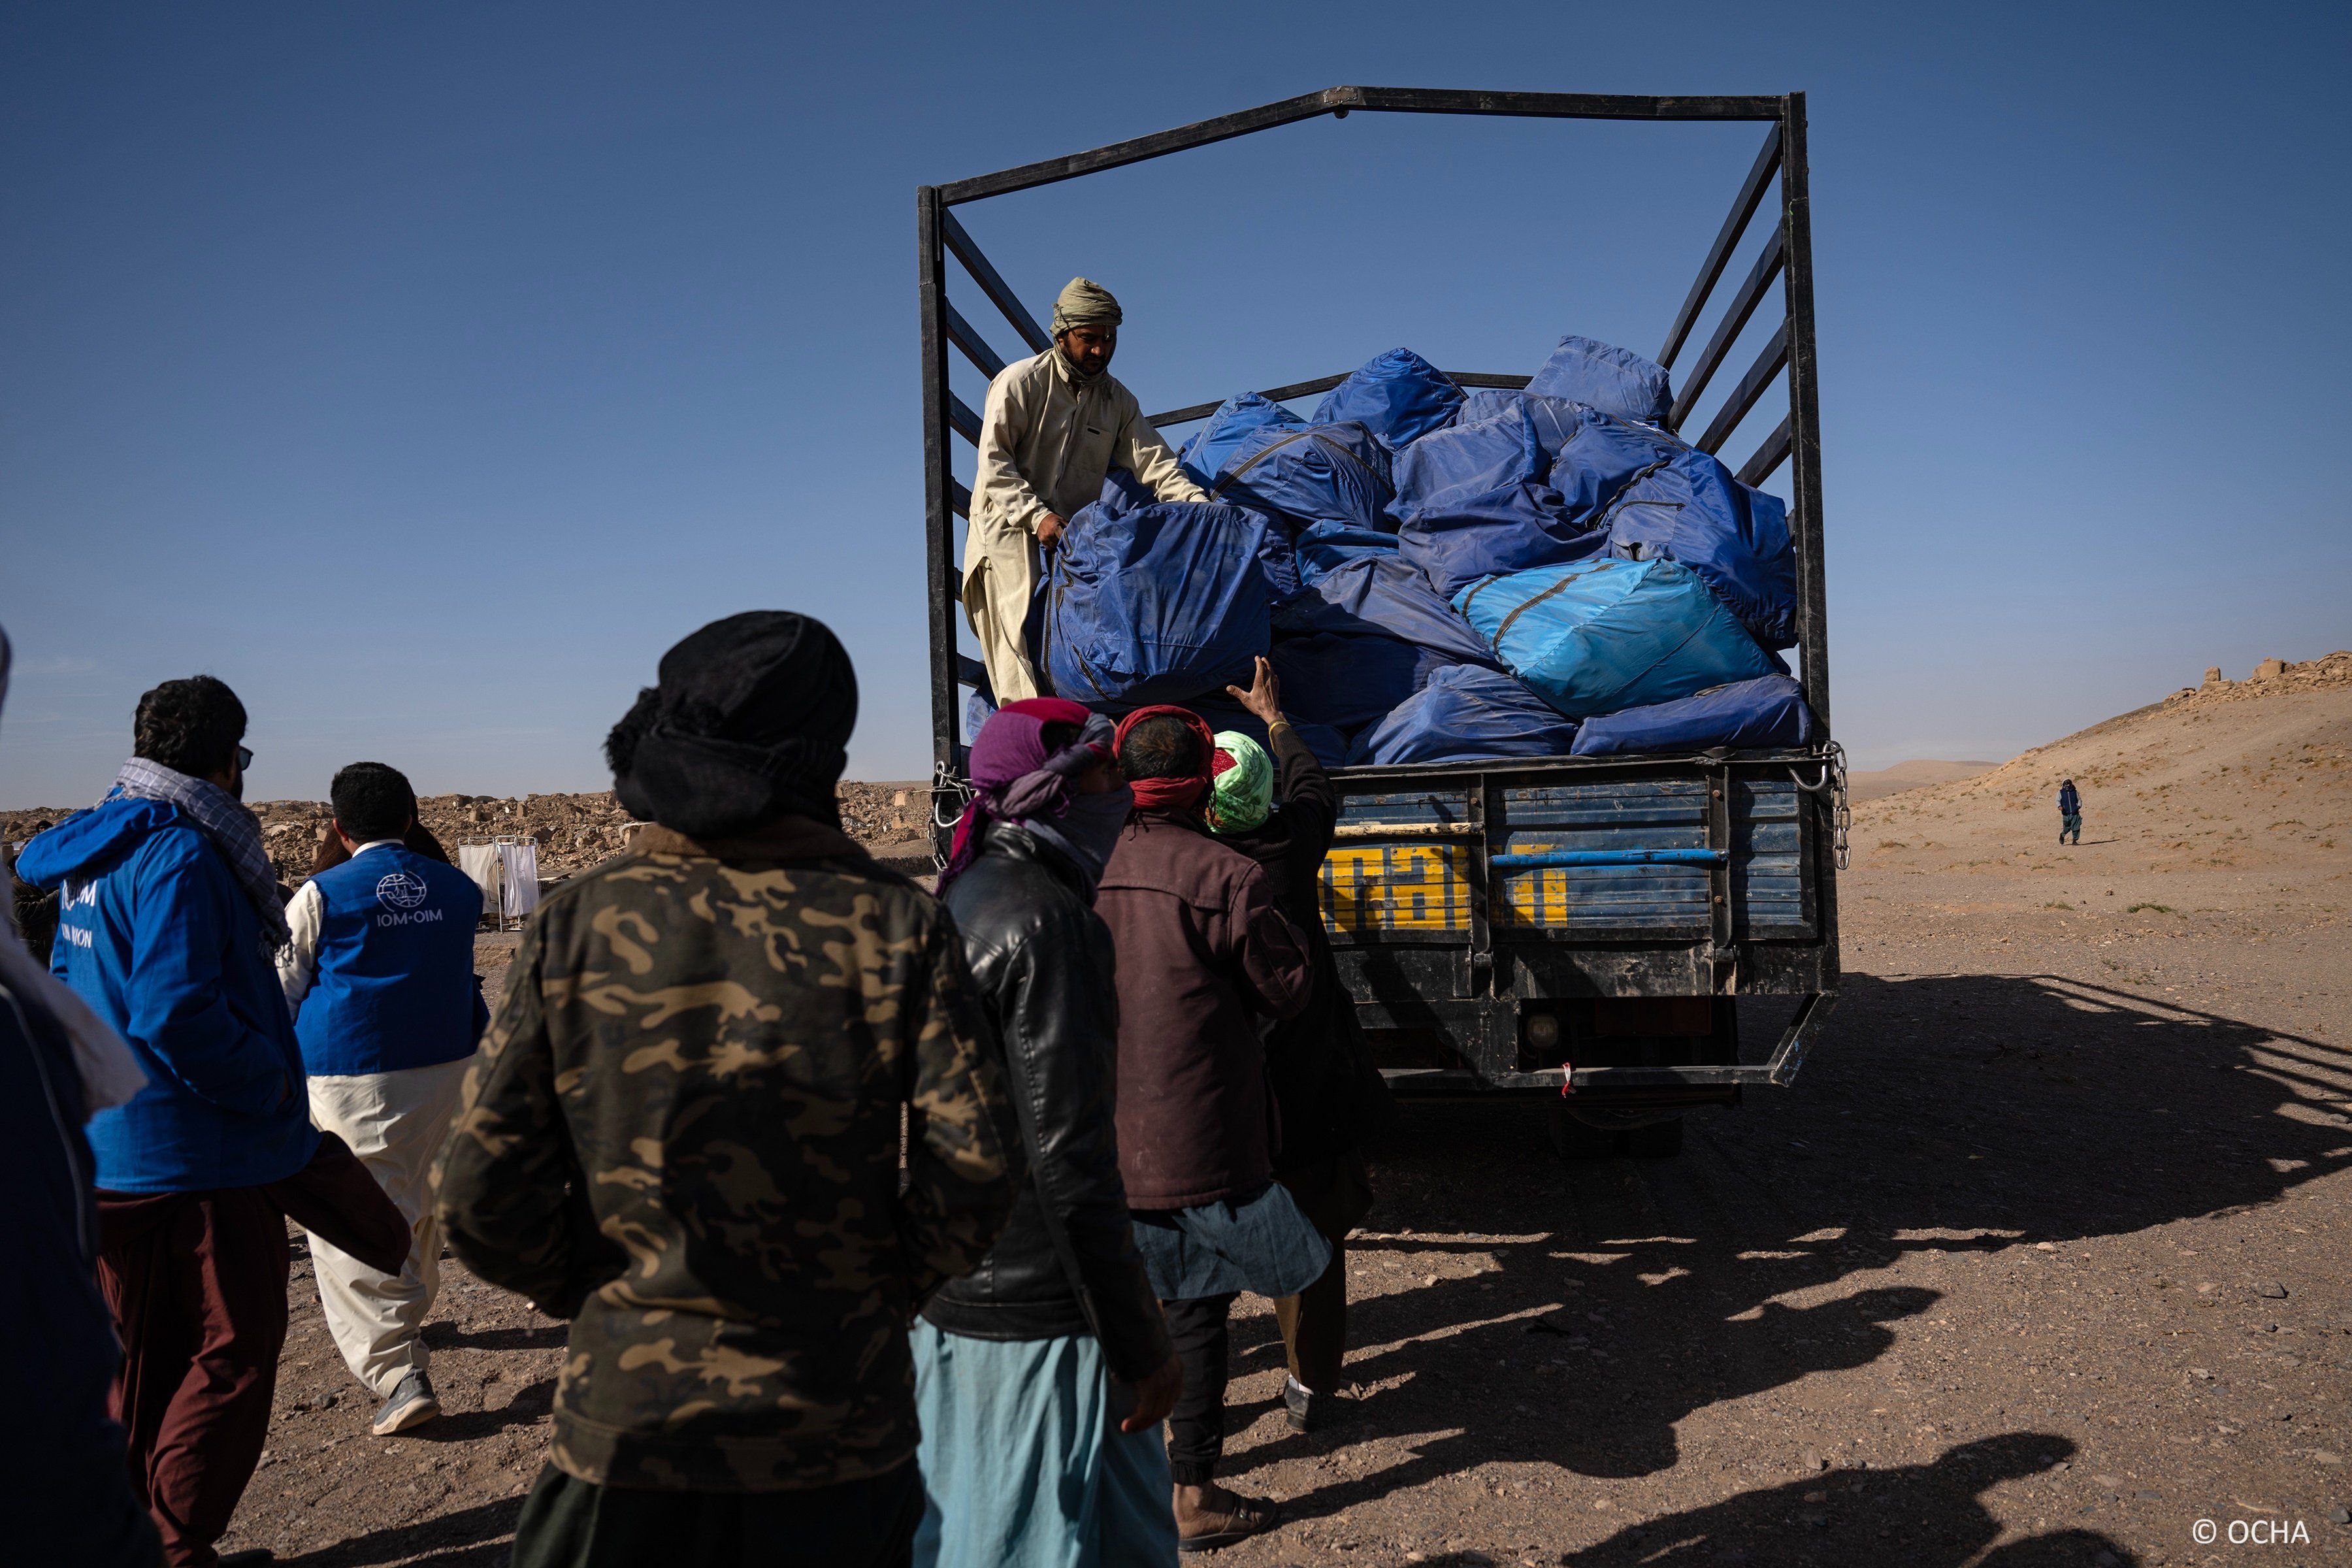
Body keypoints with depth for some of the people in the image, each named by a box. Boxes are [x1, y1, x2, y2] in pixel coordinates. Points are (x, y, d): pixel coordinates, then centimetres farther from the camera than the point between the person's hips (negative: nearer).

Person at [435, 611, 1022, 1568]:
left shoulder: (575, 927, -8)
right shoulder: (893, 926, -10)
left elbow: (480, 1194, -8)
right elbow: (977, 1163, -14)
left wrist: (596, 1293, 9)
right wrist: (886, 1289, 3)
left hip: (631, 1426, 1)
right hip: (843, 1435, 0)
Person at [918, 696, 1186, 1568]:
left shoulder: (964, 899, 8)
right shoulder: (1047, 918, -20)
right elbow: (1070, 1161, -23)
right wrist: (1139, 1346, -16)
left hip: (948, 1296, 9)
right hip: (1036, 1315, -9)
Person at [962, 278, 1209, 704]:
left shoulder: (1118, 400, 12)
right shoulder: (1020, 382, -3)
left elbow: (1155, 462, 1)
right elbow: (994, 463, -8)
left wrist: (1200, 505, -17)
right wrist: (1037, 515, -20)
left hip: (1073, 536, 5)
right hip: (1011, 528, -5)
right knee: (1022, 637, -15)